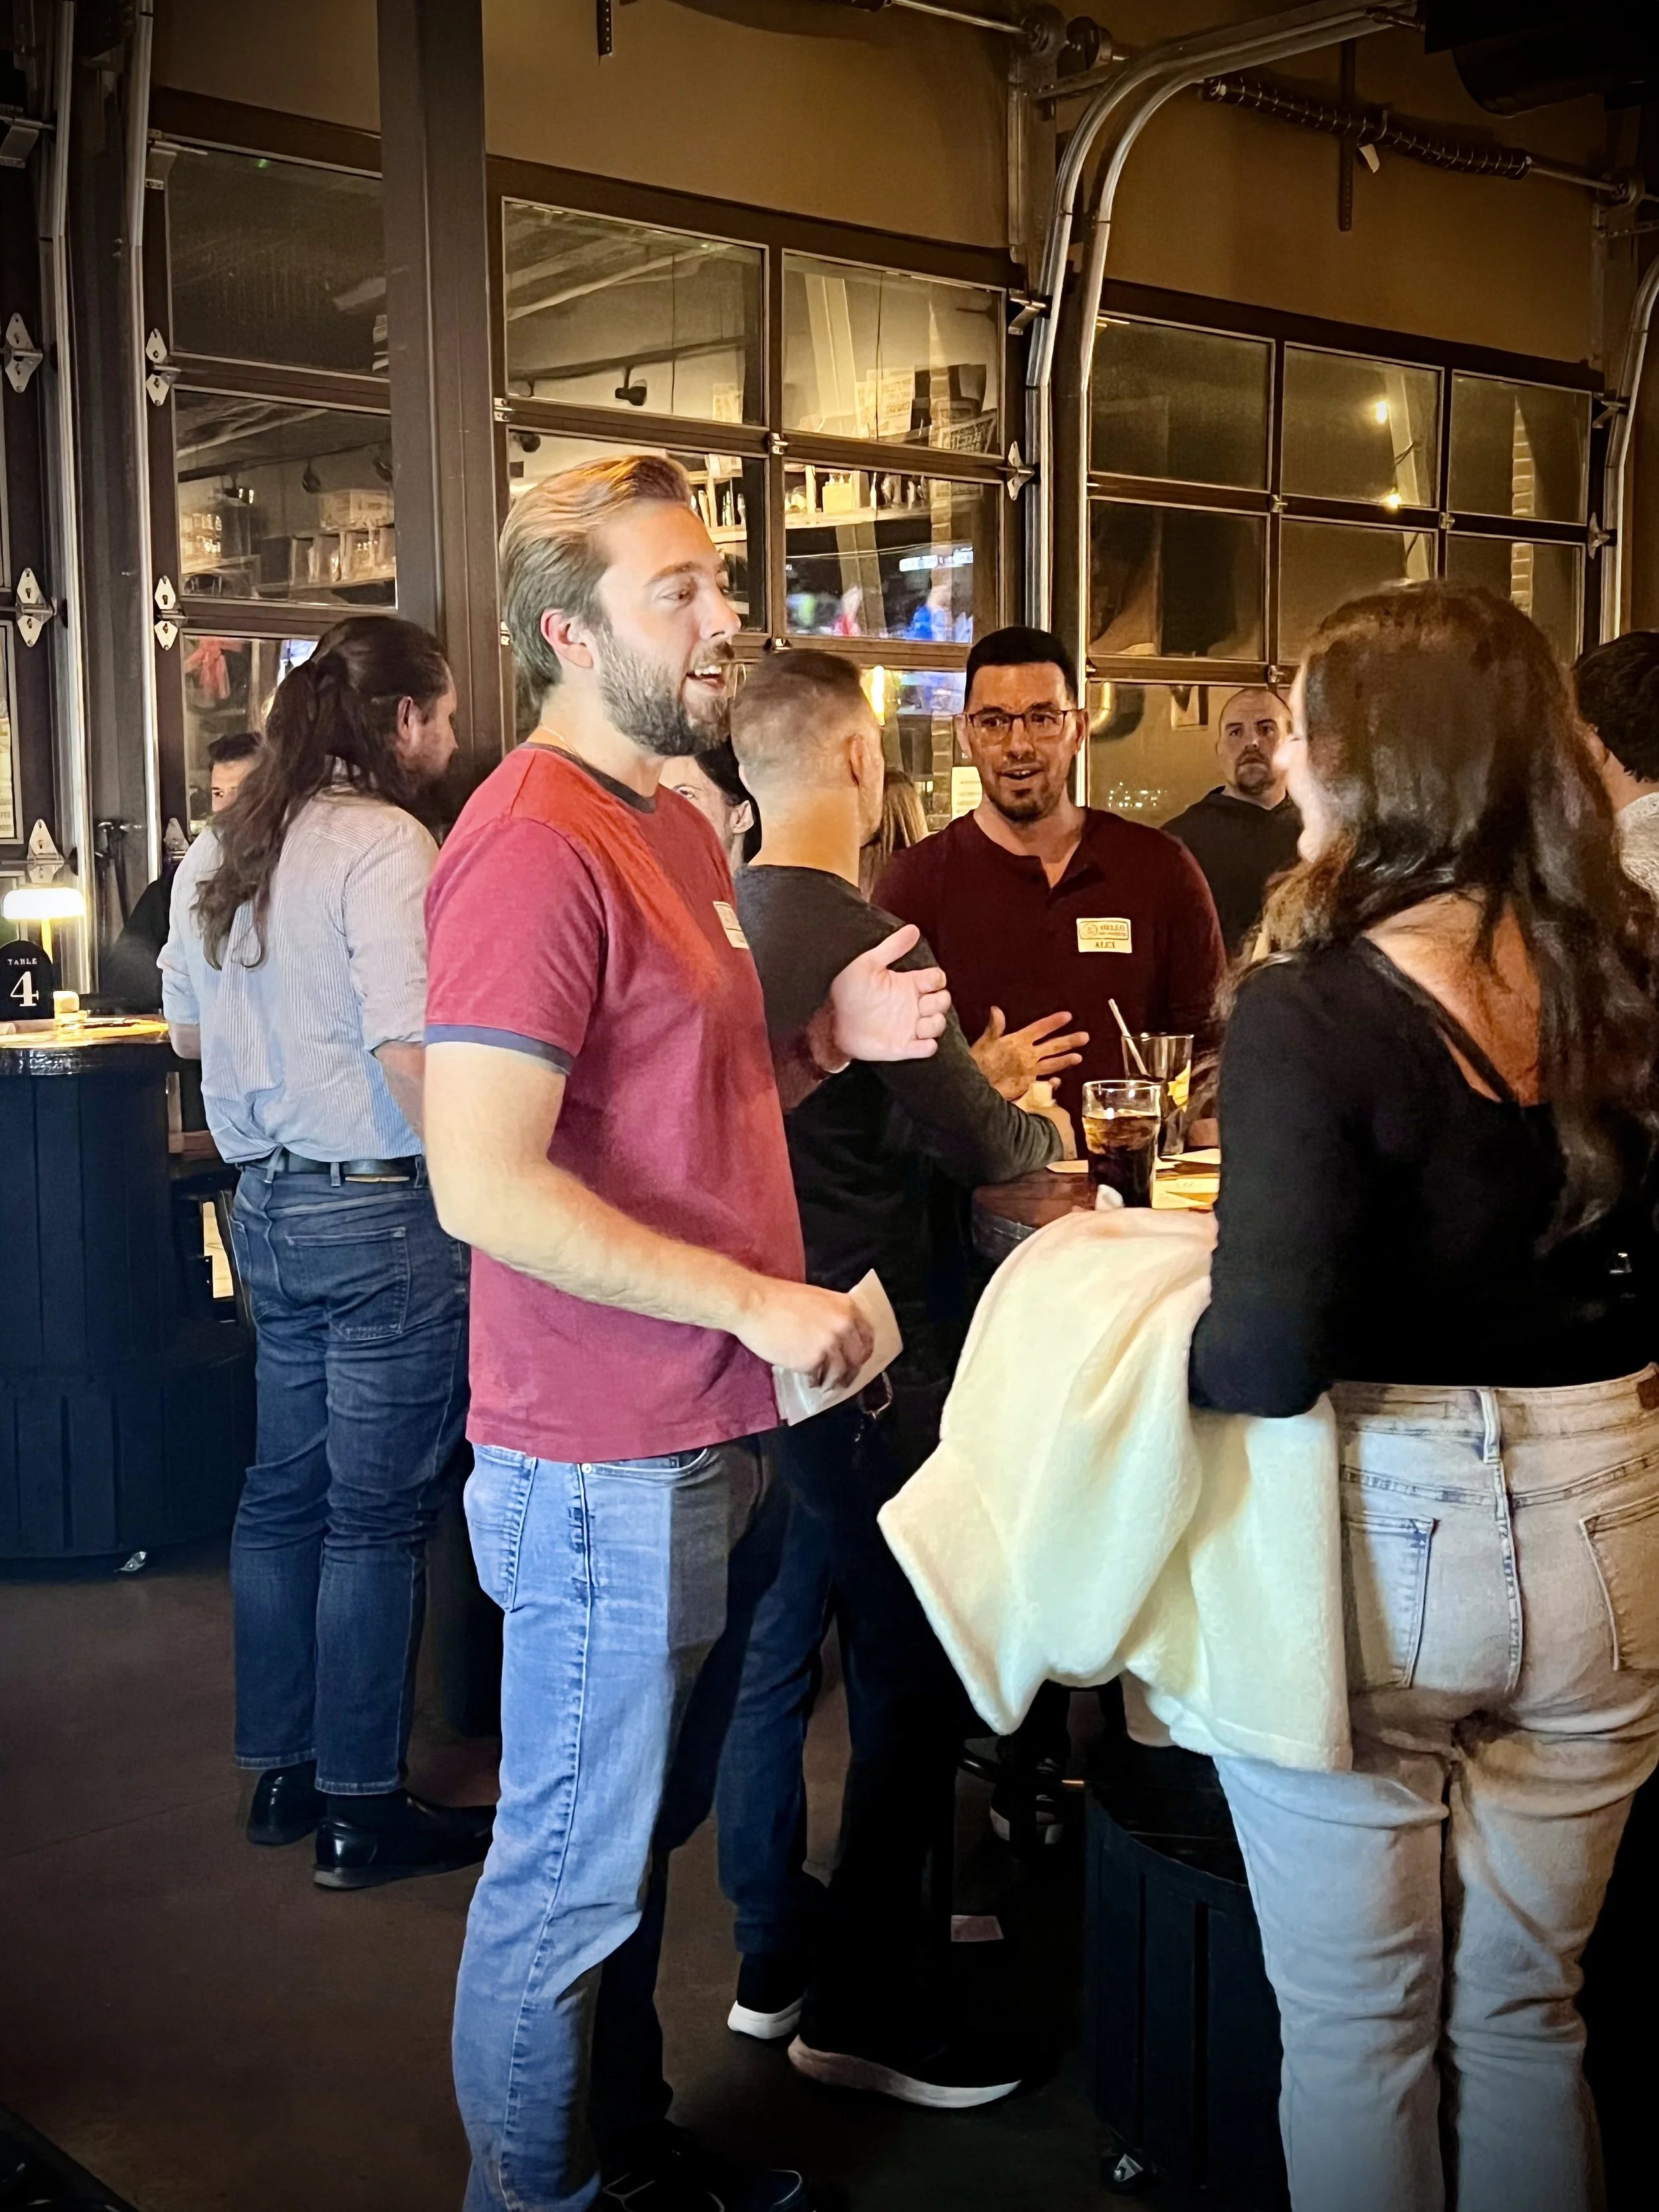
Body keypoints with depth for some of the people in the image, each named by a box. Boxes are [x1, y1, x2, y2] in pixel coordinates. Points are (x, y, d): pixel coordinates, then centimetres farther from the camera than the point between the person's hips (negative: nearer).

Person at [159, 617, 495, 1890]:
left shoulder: (220, 852, 10)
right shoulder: (382, 842, -15)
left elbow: (189, 1031, 20)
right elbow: (411, 1052, -24)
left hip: (267, 1203, 8)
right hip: (385, 1211, -8)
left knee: (285, 1491, 16)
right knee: (380, 1516, 1)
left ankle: (282, 1772, 28)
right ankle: (363, 1811, 12)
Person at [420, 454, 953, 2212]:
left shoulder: (676, 825, 13)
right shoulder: (531, 846, -18)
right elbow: (485, 1182, -25)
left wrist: (825, 1037, 5)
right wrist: (760, 1303, -21)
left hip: (713, 1435, 10)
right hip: (605, 1468, -10)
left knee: (644, 1836, 23)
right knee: (571, 1877, 7)